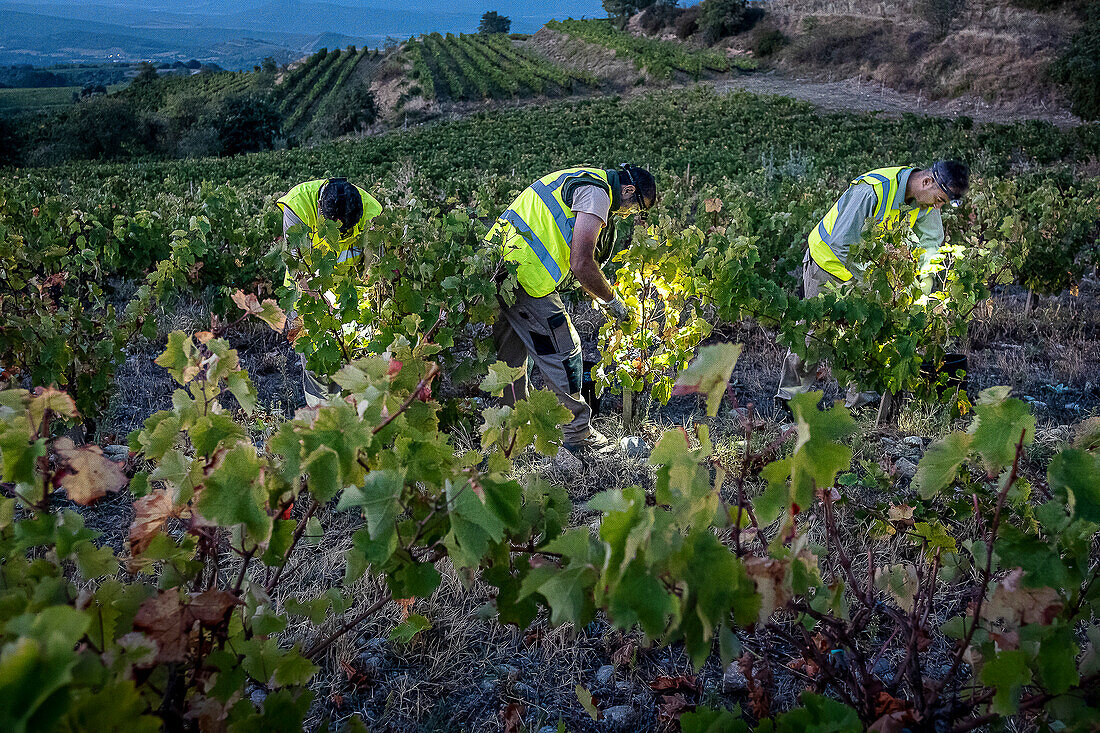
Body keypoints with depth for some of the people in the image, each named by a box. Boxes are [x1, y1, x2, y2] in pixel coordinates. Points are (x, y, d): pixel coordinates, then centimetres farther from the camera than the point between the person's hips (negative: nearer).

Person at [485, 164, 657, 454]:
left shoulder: (575, 180, 24)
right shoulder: (597, 191, -8)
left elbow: (578, 259, 29)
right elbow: (581, 265, -16)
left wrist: (602, 296, 27)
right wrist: (611, 300, -1)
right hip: (525, 277, -11)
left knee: (510, 355, 19)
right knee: (564, 352, 0)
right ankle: (578, 436, 12)